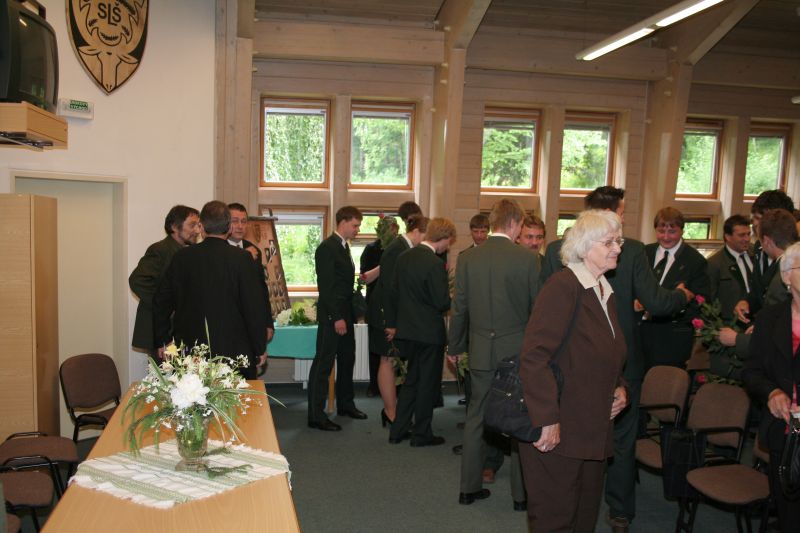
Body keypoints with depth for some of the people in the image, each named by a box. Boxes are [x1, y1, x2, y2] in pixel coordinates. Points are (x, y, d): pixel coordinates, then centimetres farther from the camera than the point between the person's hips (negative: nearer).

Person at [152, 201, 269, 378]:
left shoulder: (182, 257, 1)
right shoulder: (241, 258, -9)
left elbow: (161, 302, 8)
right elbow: (255, 306, -9)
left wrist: (162, 341, 20)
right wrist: (260, 349, 1)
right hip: (233, 351, -3)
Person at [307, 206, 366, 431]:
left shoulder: (344, 247, 15)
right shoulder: (327, 248, -14)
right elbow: (325, 287, -19)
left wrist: (355, 310, 12)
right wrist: (336, 318, -21)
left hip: (345, 314, 10)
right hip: (331, 316, -10)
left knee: (347, 360, 18)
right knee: (323, 364, -3)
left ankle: (345, 404, 33)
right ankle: (316, 415, 3)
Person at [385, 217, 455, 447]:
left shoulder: (404, 257, 4)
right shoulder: (434, 264, -20)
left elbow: (393, 292, 10)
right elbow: (443, 303, -19)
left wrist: (392, 324, 18)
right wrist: (455, 297, 3)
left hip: (407, 330, 8)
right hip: (429, 332, -7)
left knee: (411, 380, 19)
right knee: (428, 383, 7)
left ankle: (398, 430, 24)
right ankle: (421, 434, 18)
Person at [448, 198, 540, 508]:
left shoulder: (467, 259, -2)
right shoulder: (528, 259, -11)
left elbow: (459, 308, 2)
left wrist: (454, 347, 14)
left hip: (481, 351, 3)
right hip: (518, 351, -3)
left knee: (476, 418, 14)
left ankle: (470, 487, 24)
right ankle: (522, 493, 21)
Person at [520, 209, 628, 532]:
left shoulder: (606, 292, 12)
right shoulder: (563, 285, -17)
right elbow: (534, 356, -24)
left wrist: (619, 386, 6)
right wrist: (547, 420, -25)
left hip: (593, 429, 9)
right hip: (558, 431, -9)